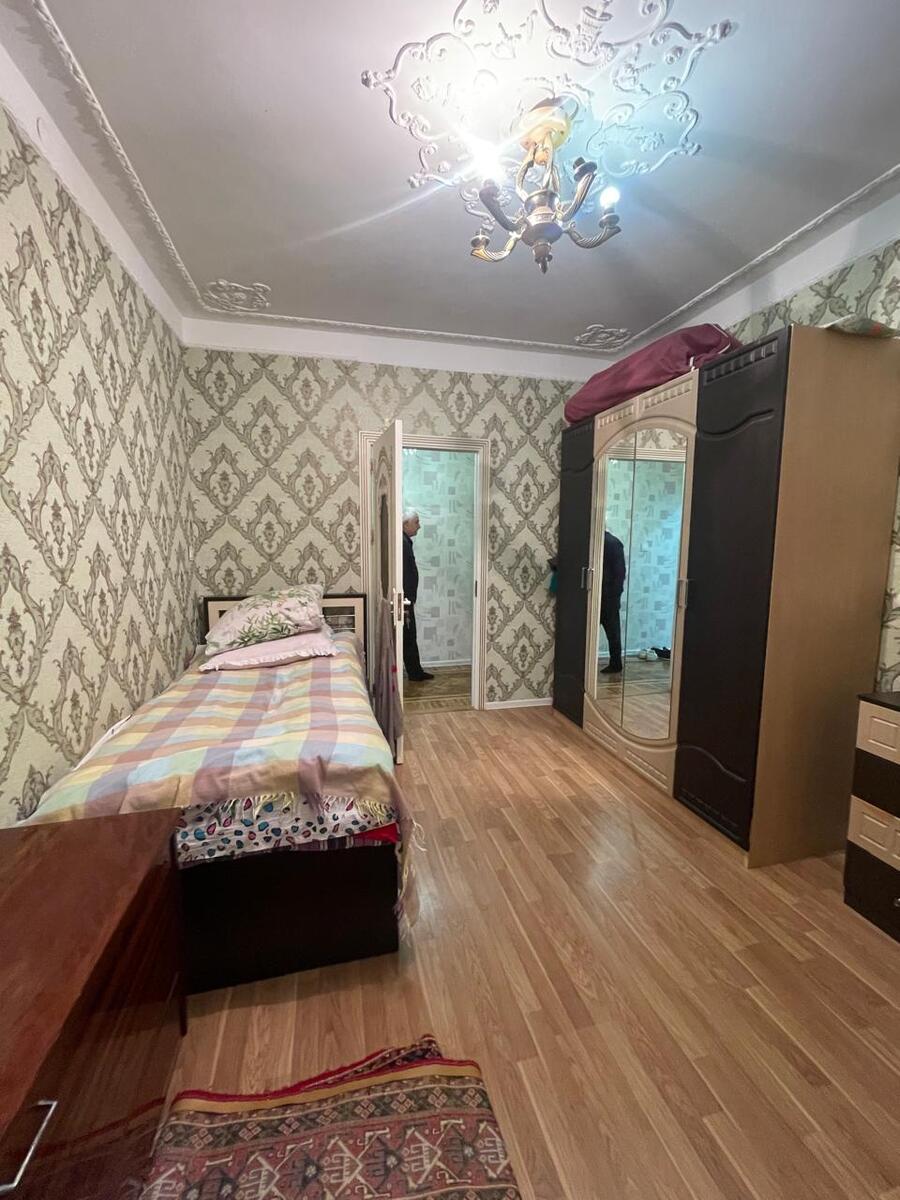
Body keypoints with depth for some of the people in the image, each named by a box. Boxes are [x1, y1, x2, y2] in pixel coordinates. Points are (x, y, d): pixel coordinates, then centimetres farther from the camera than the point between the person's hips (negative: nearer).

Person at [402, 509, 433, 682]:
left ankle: (416, 672, 23)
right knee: (408, 638, 0)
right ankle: (415, 673, 9)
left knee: (410, 637, 14)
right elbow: (403, 574, -22)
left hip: (406, 598, 10)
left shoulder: (405, 541, 15)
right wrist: (406, 603, -22)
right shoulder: (402, 542, -17)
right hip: (404, 600, -10)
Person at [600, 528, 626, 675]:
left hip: (609, 596, -7)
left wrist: (615, 596, -18)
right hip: (598, 595, 7)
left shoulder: (613, 543, -11)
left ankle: (615, 665, 11)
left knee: (612, 630, 1)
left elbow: (619, 572, -14)